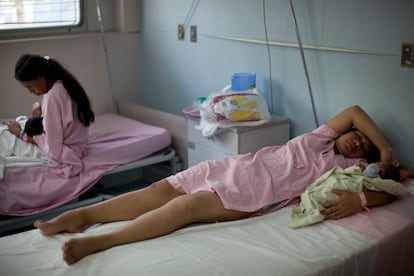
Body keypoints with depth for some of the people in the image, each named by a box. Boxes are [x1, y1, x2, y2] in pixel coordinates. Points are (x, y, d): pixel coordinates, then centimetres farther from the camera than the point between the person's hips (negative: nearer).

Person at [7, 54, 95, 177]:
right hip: (76, 143, 10)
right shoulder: (62, 84, -1)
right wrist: (42, 111, -2)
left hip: (63, 155, -9)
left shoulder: (52, 97, -28)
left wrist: (20, 133, -12)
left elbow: (53, 149, -25)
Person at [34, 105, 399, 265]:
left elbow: (387, 193, 4)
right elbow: (355, 111, 17)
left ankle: (97, 242, -34)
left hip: (254, 194, -4)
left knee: (189, 205, -26)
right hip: (237, 167, 4)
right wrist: (386, 148, 15)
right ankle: (83, 215, -10)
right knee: (163, 189, -12)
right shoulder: (320, 139, 20)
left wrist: (357, 199, -16)